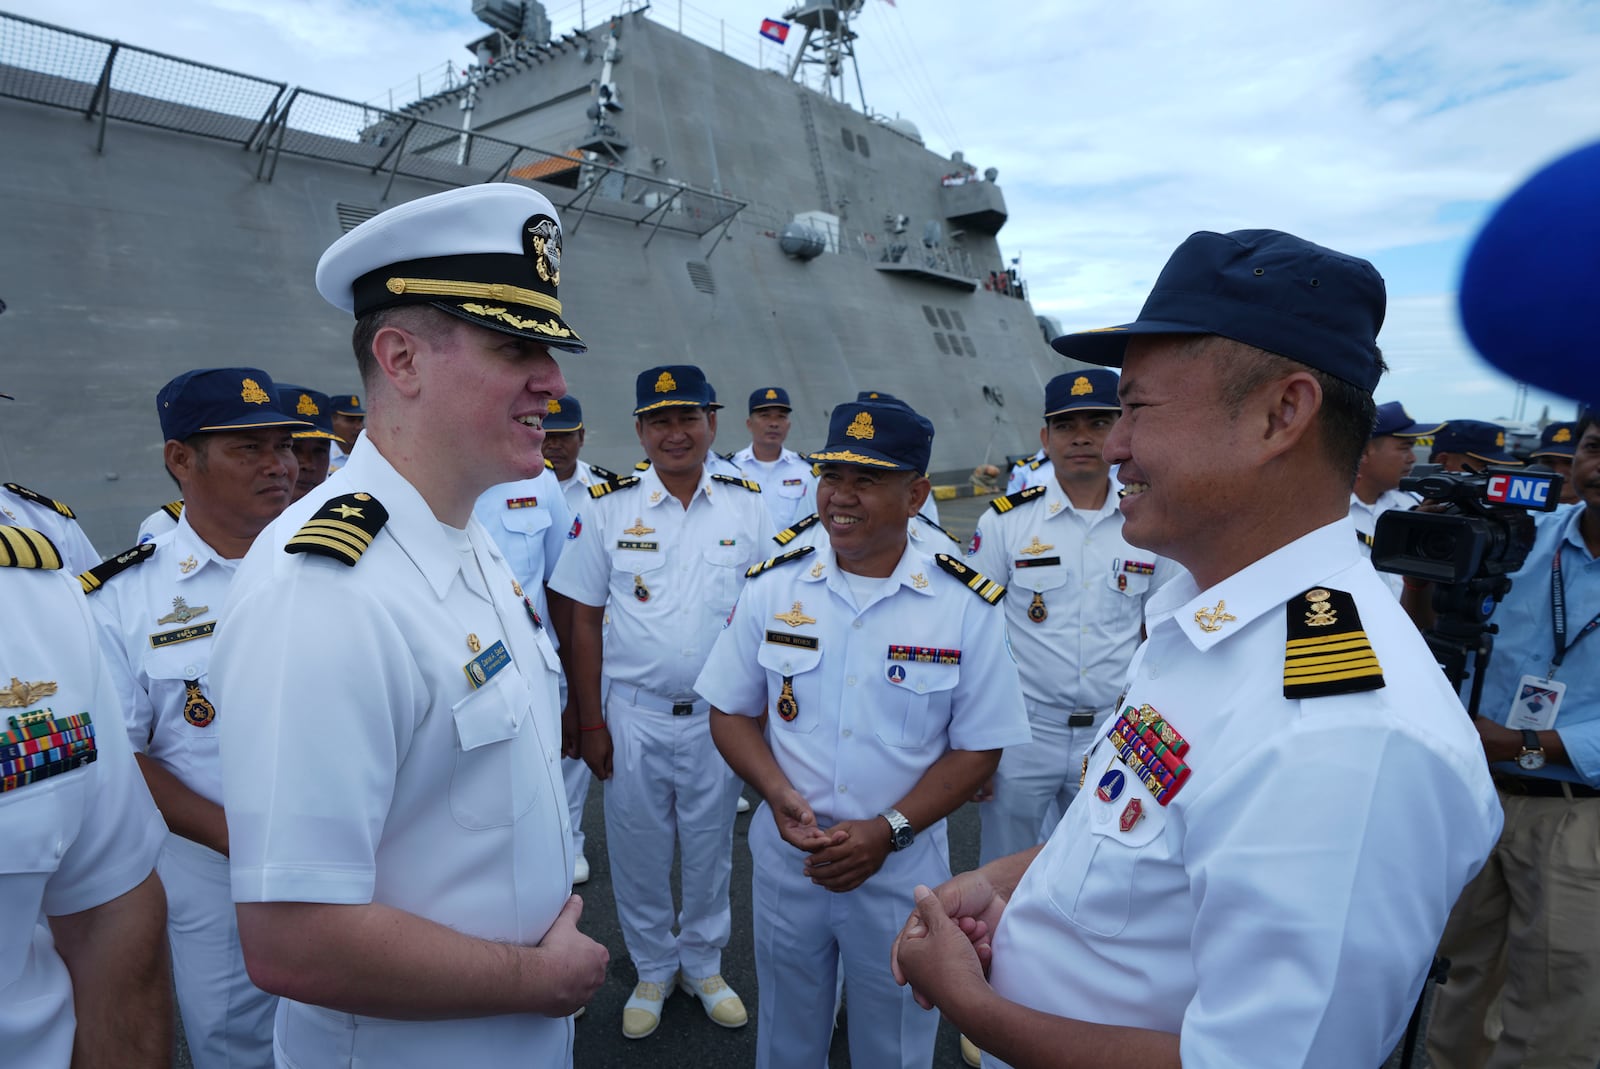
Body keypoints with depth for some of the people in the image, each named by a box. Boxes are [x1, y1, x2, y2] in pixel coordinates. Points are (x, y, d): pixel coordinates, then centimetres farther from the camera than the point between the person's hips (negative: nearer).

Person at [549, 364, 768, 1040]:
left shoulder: (748, 507, -1)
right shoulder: (608, 508, -3)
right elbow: (585, 620, 0)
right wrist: (589, 722, -2)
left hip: (719, 713, 1)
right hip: (633, 714, 0)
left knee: (709, 850, 16)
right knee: (639, 853, 14)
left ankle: (704, 965, 40)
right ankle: (653, 970, 38)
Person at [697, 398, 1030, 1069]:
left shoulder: (967, 607, -10)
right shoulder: (772, 587, -4)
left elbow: (978, 748, -6)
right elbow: (730, 712, 2)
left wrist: (888, 831, -16)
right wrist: (778, 793, -15)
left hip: (904, 869, -1)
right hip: (786, 856, 2)